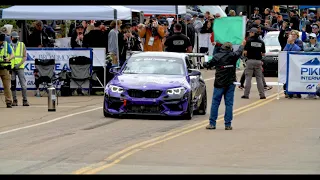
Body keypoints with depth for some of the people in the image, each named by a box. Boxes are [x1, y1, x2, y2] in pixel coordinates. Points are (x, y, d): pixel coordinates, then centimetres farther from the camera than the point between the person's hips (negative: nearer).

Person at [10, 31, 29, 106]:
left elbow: (25, 57, 4)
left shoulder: (22, 45, 8)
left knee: (23, 84, -8)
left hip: (20, 67, -1)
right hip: (11, 68, 1)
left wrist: (19, 64, -11)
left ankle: (25, 100, -4)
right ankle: (14, 100, 7)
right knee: (13, 85, 2)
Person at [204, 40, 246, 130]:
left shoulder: (216, 56, -4)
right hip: (230, 83, 1)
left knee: (215, 103, 3)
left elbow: (209, 64, 7)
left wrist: (206, 64, 31)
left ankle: (212, 123, 2)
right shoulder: (232, 56, -2)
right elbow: (239, 52, 18)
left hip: (219, 83, -1)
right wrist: (242, 44, 38)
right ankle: (228, 124, 2)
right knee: (229, 104, 3)